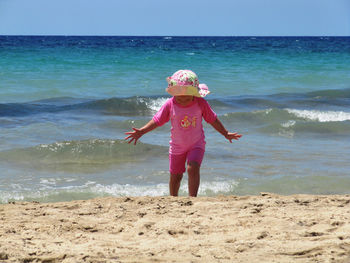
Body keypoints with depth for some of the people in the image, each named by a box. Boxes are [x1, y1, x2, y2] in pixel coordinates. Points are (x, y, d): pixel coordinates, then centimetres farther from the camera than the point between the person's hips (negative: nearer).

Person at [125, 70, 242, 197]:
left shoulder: (201, 103, -16)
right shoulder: (170, 104, -17)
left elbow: (213, 119, -2)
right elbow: (157, 120, -9)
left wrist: (226, 134, 7)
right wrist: (141, 132, -17)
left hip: (196, 144, -1)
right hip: (177, 146, 1)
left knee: (193, 168, -24)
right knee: (175, 176, 11)